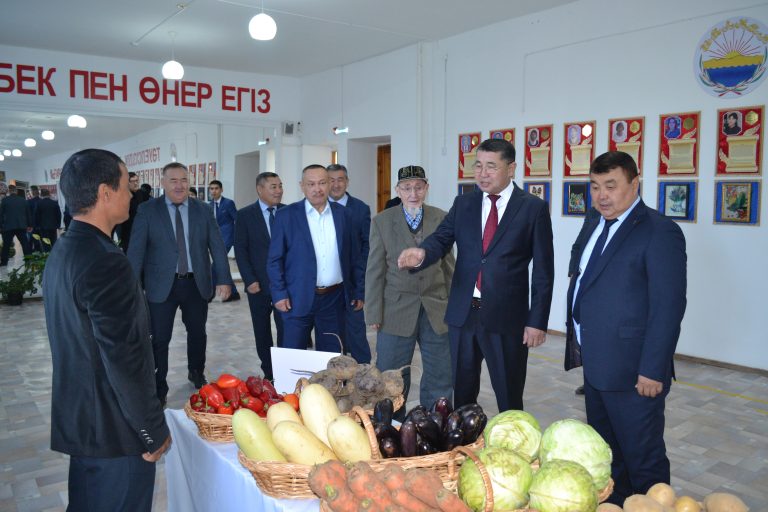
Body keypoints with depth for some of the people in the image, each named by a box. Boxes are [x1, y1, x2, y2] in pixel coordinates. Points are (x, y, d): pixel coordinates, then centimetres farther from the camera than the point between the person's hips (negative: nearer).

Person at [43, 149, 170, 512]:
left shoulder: (61, 253, 7)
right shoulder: (106, 263, -25)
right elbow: (125, 360, -26)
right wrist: (155, 431, -16)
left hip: (76, 418, 10)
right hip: (115, 430, -9)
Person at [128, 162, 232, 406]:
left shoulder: (203, 210, 4)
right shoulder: (147, 210, -3)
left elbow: (217, 246, 3)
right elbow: (136, 249, -7)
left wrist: (224, 279, -3)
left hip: (196, 284, 3)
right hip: (162, 285, -2)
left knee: (198, 333, 17)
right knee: (159, 339, 4)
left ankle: (196, 373, 41)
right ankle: (158, 389, 20)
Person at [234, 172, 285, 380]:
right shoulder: (245, 215, 0)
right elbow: (241, 250, -2)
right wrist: (249, 280, -9)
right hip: (259, 284, 0)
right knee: (262, 332, 10)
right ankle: (269, 374, 22)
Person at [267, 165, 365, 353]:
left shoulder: (344, 214, 5)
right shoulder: (286, 216, -3)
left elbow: (354, 257, 9)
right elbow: (274, 259, -2)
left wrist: (359, 291, 8)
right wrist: (279, 294, -8)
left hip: (334, 298, 3)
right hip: (298, 299, -2)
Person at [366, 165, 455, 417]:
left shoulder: (442, 218, 3)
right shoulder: (382, 221, -1)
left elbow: (449, 266, 7)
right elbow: (375, 271, -1)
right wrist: (374, 314, -4)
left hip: (437, 310, 2)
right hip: (396, 311, -1)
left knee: (441, 377, 8)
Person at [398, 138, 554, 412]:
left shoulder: (534, 208, -3)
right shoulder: (463, 203, 8)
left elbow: (543, 270, -3)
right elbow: (441, 239, -5)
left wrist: (537, 321, -7)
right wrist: (422, 253, -28)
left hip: (507, 317, -3)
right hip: (462, 314, 3)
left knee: (509, 399, 10)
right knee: (462, 393, 16)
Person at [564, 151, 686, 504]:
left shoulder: (660, 232, -13)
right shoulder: (593, 226, 12)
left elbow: (668, 307, -18)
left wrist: (653, 370, -19)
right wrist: (578, 345, 14)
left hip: (632, 371, -8)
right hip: (595, 364, 8)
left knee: (642, 458, 6)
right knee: (604, 451, 21)